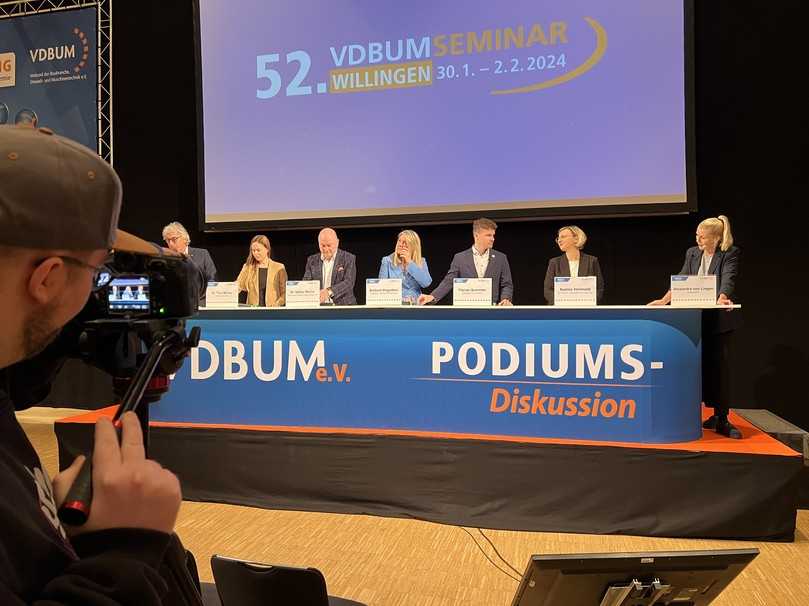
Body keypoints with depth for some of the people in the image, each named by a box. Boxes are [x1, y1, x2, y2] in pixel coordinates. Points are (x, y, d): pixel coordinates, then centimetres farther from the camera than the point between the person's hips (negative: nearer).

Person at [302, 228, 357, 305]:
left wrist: (329, 291, -26)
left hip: (343, 306, -2)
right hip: (319, 307, 3)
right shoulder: (312, 260, 14)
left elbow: (349, 282, -9)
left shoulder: (349, 258, 3)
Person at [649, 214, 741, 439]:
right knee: (702, 365, 5)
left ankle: (722, 419, 5)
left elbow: (728, 278, -19)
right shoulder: (692, 253, 11)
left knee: (720, 367, -3)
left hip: (720, 319, -4)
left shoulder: (730, 253, -3)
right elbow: (681, 279, 8)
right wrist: (664, 300, -4)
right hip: (696, 318, 4)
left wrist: (722, 297, -37)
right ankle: (714, 414, 16)